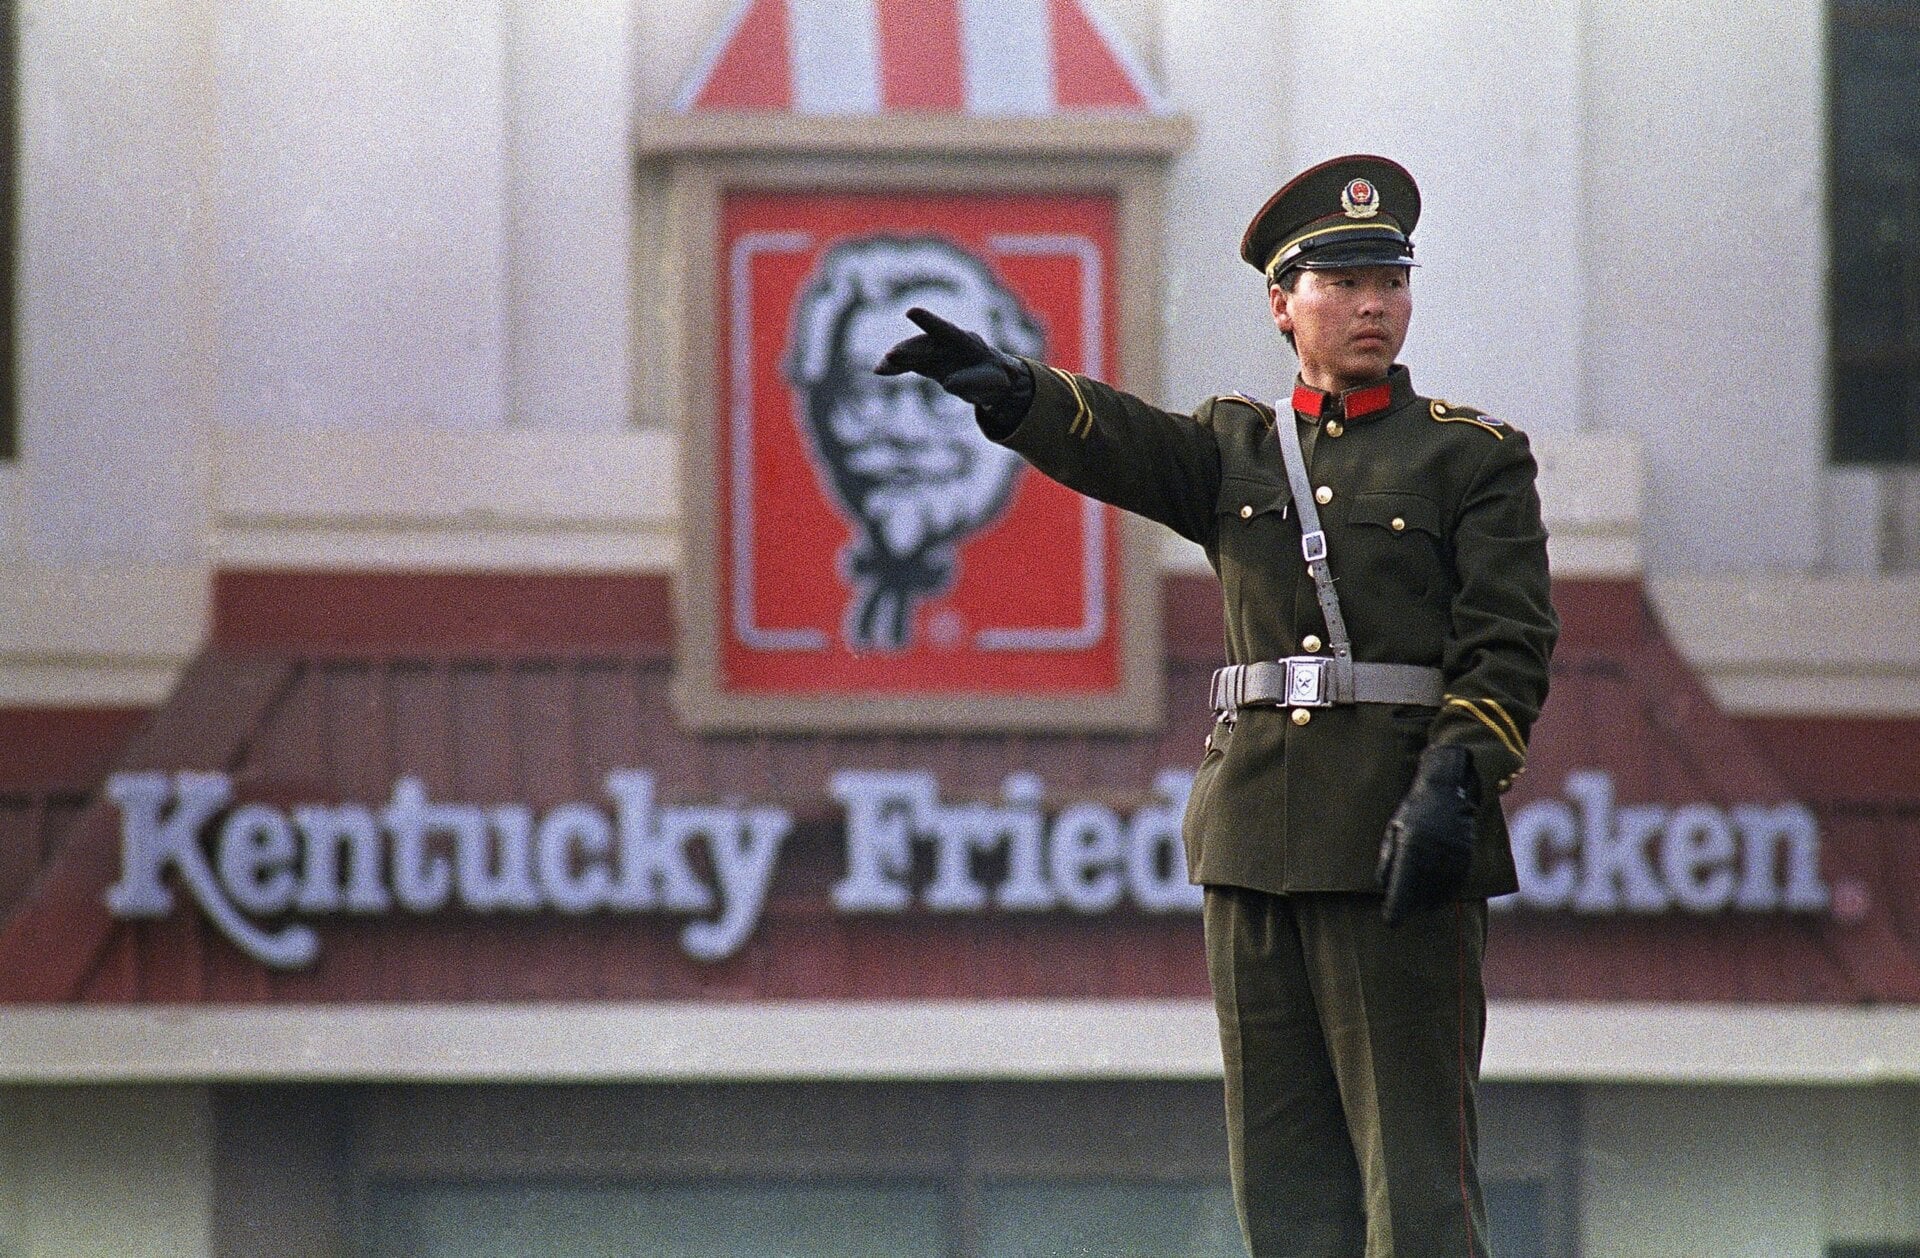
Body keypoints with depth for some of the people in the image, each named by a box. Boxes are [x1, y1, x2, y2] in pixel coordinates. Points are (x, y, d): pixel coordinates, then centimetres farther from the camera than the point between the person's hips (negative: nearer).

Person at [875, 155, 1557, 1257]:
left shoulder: (1476, 457, 4)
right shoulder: (1238, 450, 15)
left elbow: (1509, 648, -5)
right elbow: (1112, 441, -5)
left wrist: (1450, 790, -21)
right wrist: (1007, 389, -27)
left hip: (1400, 841, -4)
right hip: (1257, 840, 4)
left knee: (1413, 1151, -7)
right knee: (1284, 1164, 5)